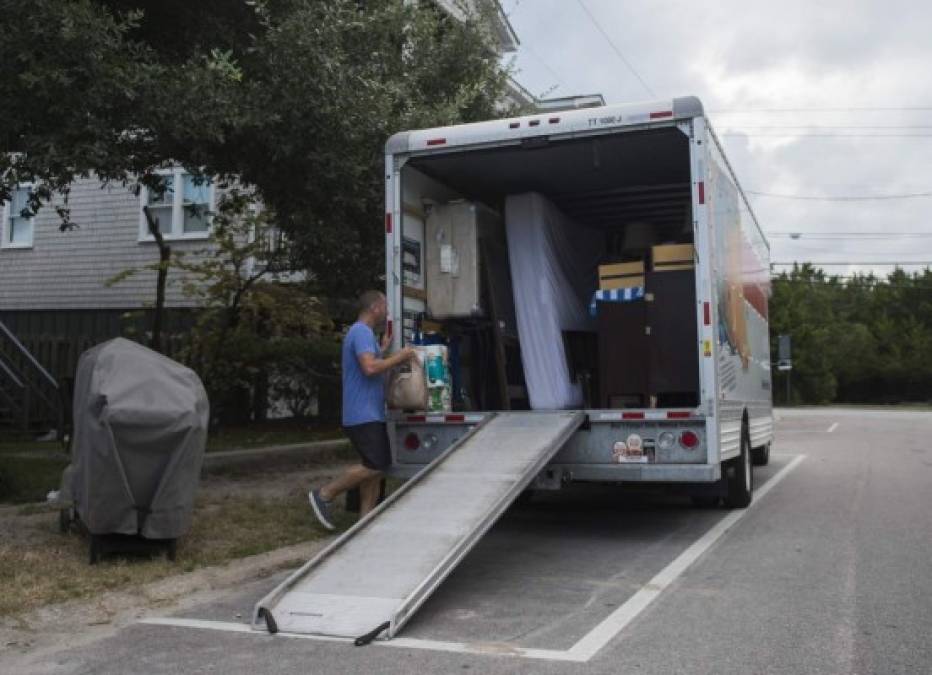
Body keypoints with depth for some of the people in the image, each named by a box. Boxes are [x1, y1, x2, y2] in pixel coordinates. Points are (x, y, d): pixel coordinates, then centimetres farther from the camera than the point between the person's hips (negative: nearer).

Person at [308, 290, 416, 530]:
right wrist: (399, 357, -16)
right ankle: (323, 495, -3)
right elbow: (370, 368, -27)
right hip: (363, 415, -11)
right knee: (375, 466, -13)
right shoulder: (362, 332, -14)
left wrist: (383, 348, 27)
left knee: (375, 467, 9)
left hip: (370, 415, 11)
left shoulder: (363, 332, 19)